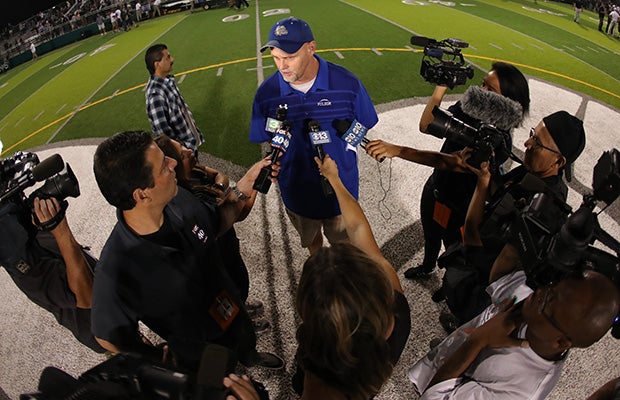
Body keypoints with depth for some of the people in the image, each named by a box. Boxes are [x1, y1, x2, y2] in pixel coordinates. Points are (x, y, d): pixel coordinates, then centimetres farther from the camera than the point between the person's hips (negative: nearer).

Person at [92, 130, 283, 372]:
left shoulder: (178, 199, -24)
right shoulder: (116, 270, -41)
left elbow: (217, 225, -3)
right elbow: (109, 337, -23)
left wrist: (244, 187, -15)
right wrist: (161, 359, -11)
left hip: (234, 313, 6)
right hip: (202, 358, -5)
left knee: (248, 347, 38)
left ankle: (251, 359, 73)